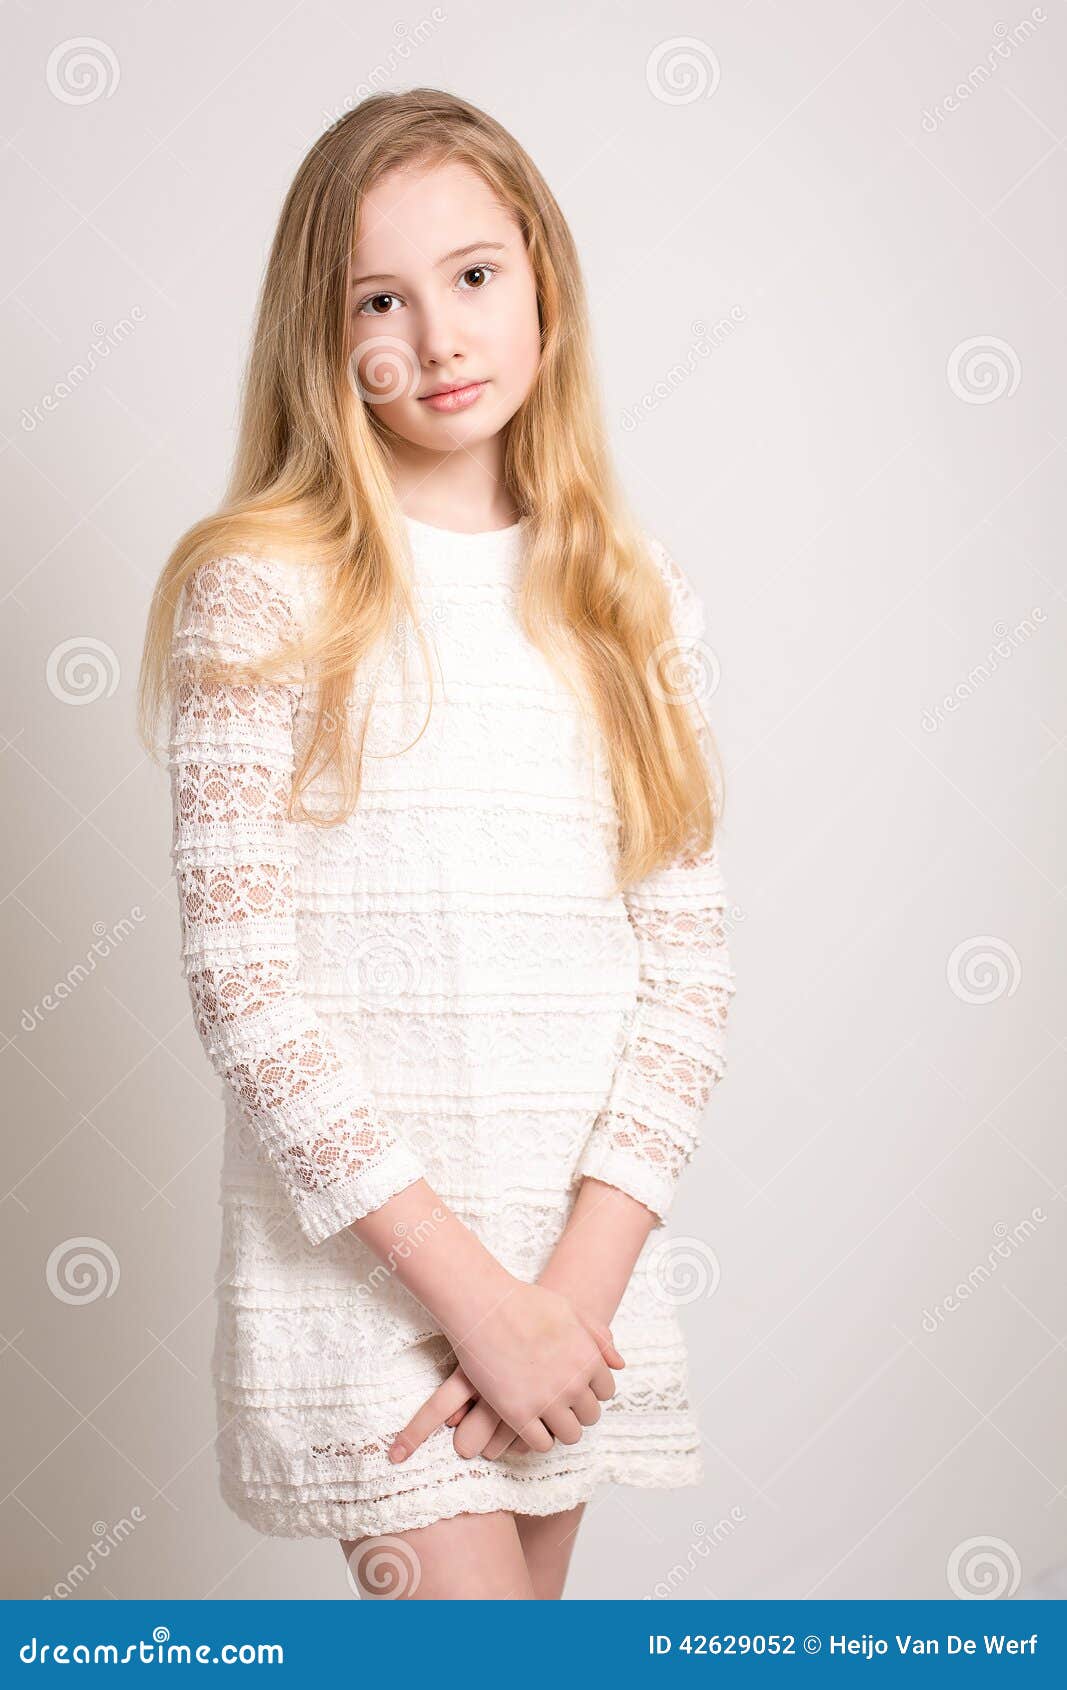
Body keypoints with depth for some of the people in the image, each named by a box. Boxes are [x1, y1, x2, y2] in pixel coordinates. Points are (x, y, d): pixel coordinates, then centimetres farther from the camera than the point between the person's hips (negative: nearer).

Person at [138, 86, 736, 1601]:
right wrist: (471, 1290, -14)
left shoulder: (640, 605, 5)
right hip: (359, 1255, -4)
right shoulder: (265, 593, -6)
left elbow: (688, 965, 1)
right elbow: (241, 975, -11)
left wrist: (578, 1280, -10)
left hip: (580, 1260, 4)